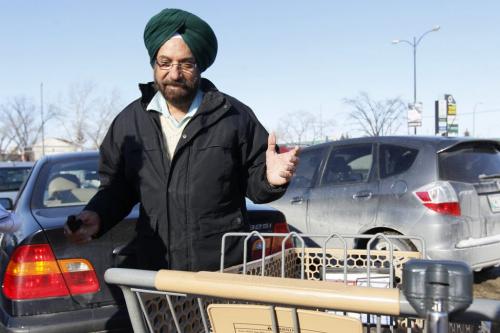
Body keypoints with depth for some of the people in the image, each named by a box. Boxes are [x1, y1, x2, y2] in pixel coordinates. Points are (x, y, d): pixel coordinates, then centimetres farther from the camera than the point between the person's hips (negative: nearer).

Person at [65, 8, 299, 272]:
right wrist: (97, 216, -3)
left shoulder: (235, 116, 1)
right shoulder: (128, 122, 9)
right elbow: (117, 190, 15)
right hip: (156, 272, 2)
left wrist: (269, 179, -17)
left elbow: (254, 185, 5)